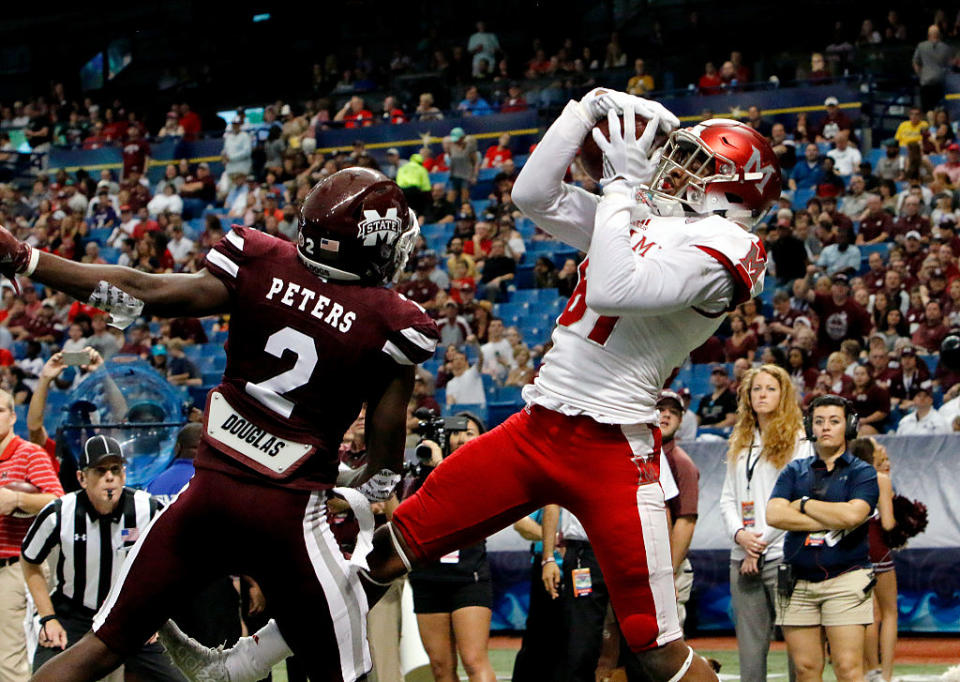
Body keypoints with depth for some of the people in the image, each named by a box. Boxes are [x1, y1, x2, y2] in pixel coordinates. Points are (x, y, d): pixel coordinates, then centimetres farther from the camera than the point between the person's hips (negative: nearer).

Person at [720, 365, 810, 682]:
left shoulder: (798, 442, 0)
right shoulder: (740, 444, 19)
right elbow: (728, 497, 15)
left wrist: (761, 541, -10)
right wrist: (739, 534, -4)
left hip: (782, 554, -6)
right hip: (743, 558, 6)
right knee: (749, 648, 4)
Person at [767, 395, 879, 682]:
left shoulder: (862, 472, 5)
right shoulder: (795, 471, 14)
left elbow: (853, 514, -15)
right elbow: (774, 515, -2)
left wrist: (804, 505, -2)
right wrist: (831, 522, -7)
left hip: (845, 579, -3)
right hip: (798, 581, 3)